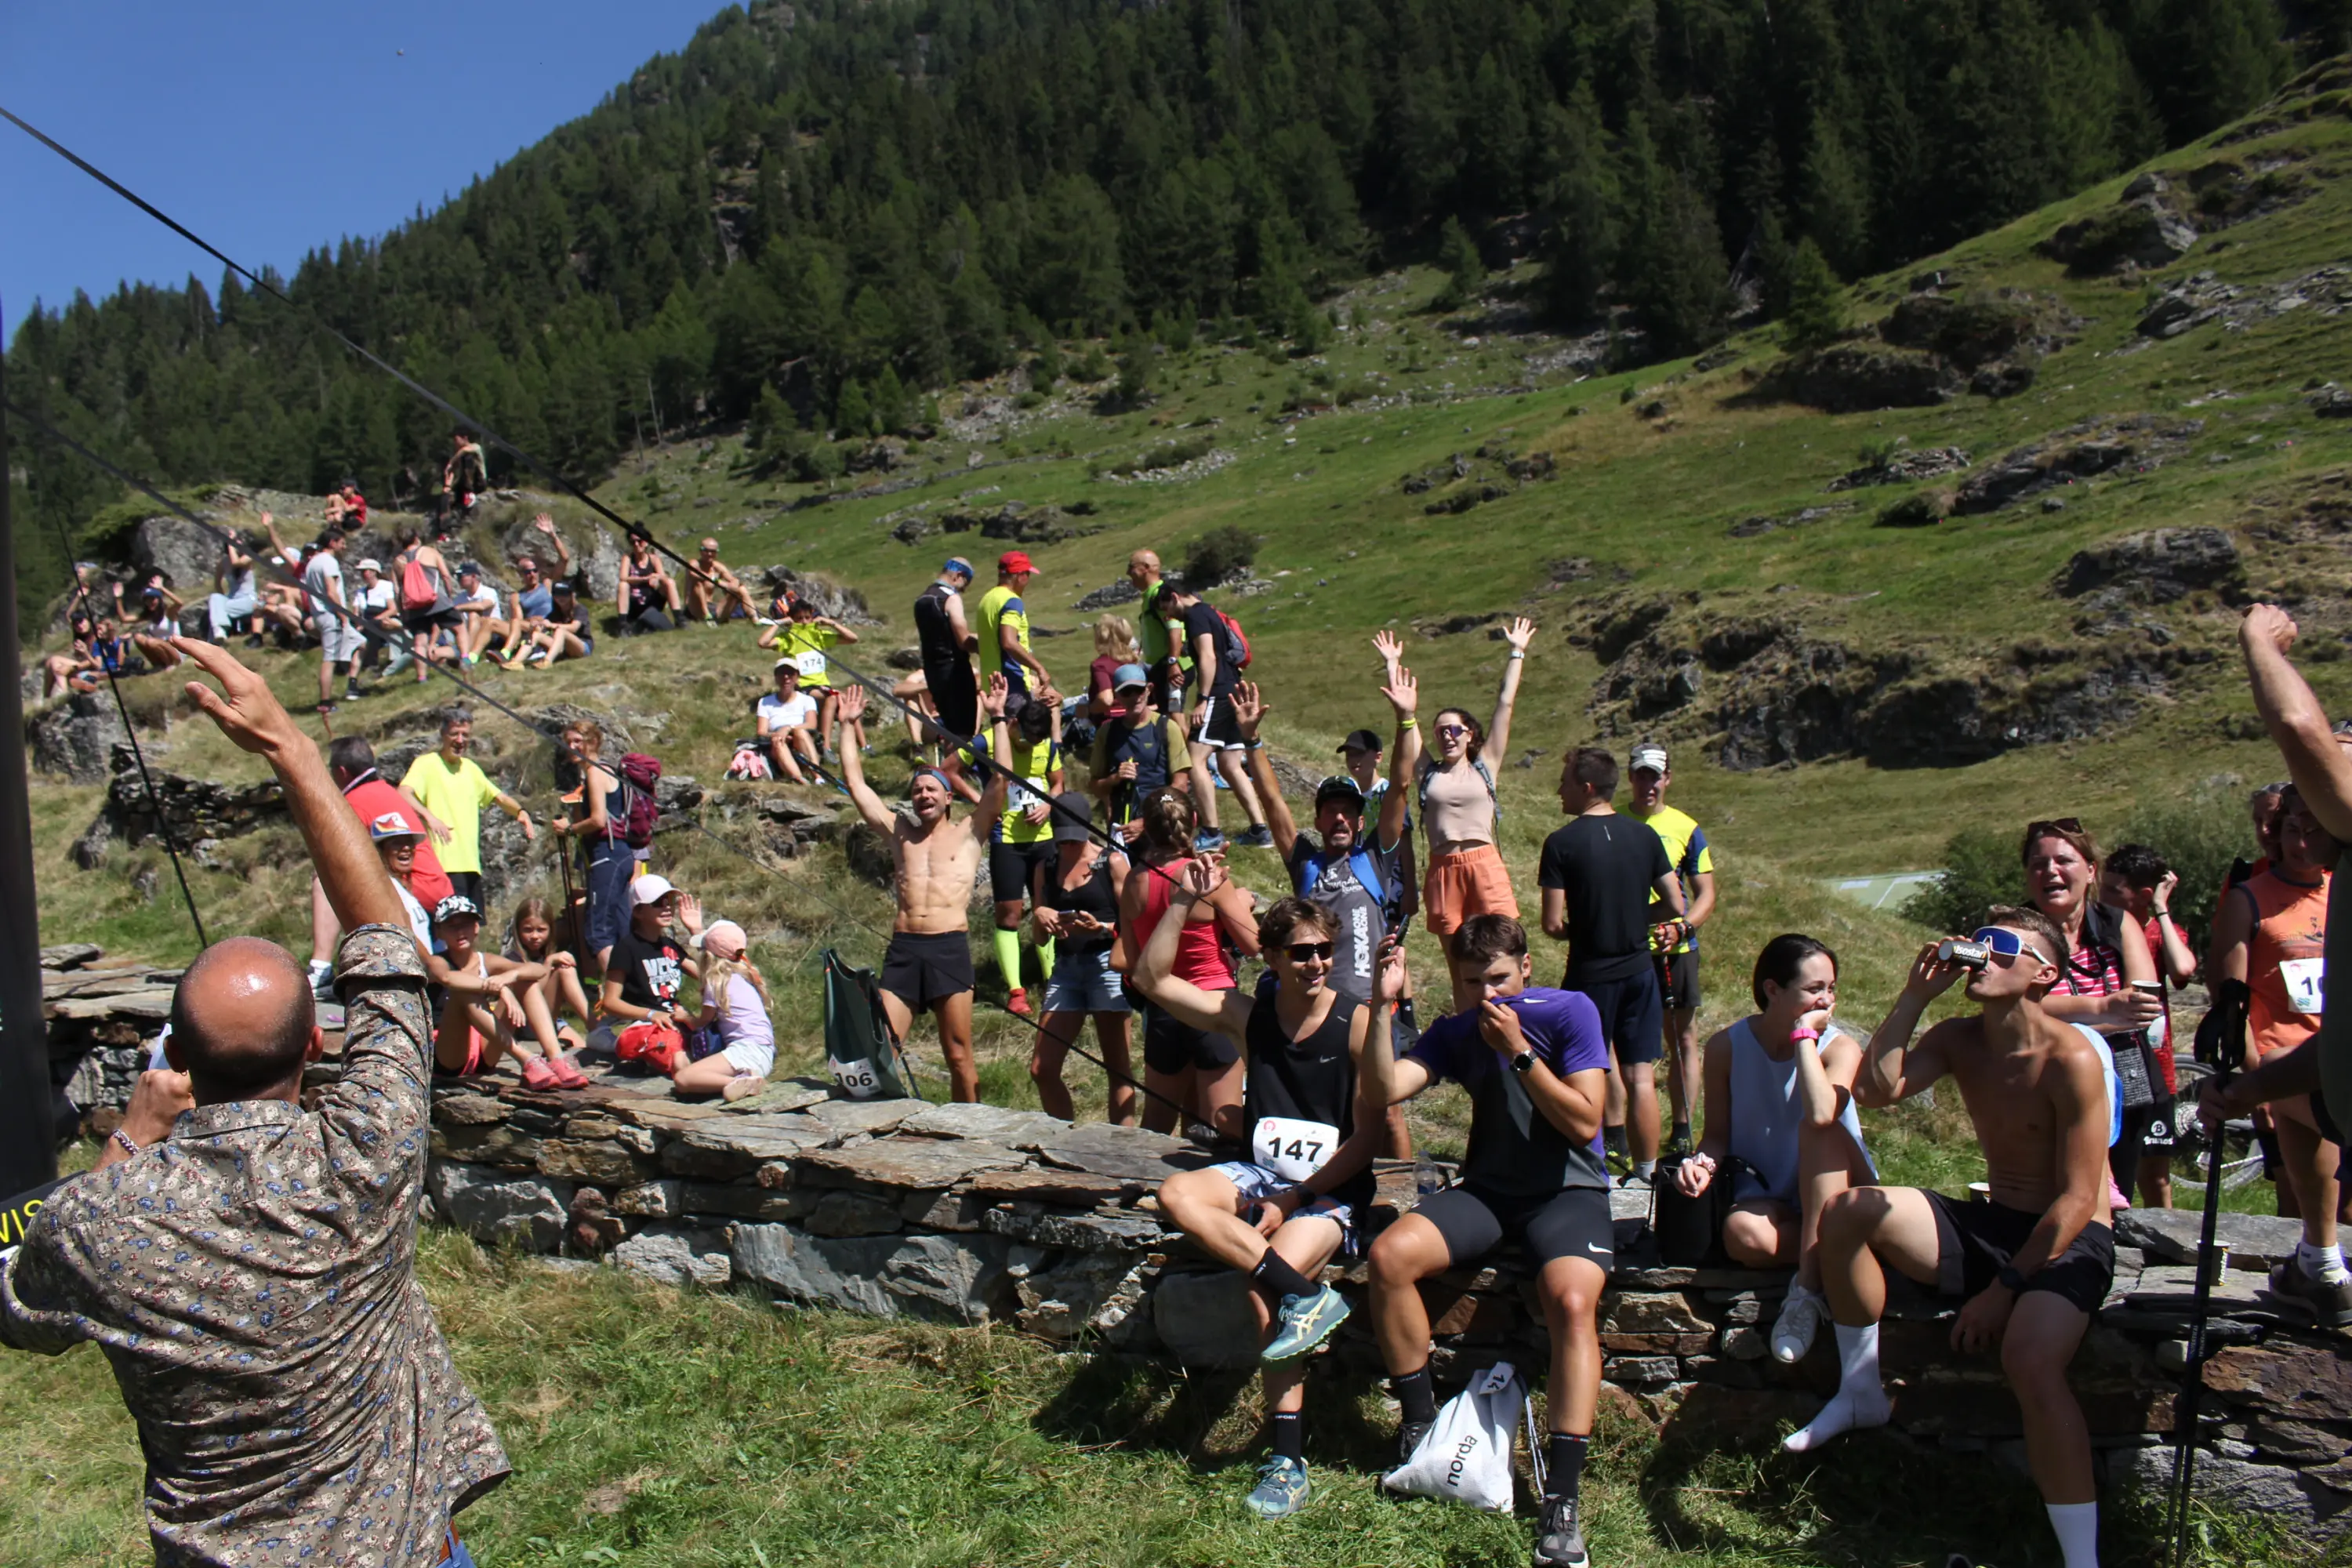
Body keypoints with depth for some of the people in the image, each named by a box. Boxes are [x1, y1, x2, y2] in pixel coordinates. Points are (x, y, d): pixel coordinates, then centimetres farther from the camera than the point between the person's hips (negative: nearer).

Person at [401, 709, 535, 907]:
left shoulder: (470, 768, 18)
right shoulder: (427, 764, -5)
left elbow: (499, 797, 27)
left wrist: (521, 812, 7)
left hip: (471, 865, 8)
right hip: (445, 866, -8)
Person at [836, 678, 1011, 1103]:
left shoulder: (968, 833, 11)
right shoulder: (900, 832, 19)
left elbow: (1000, 779, 1)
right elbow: (855, 783, 21)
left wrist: (997, 719, -2)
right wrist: (849, 725, 20)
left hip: (950, 948, -3)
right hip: (902, 949, 3)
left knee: (959, 1056, 0)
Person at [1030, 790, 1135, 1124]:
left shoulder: (1112, 861, 1)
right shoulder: (1046, 868, 12)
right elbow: (1041, 941, 14)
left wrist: (1100, 927, -20)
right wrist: (1041, 918, -7)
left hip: (1107, 963, -5)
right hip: (1065, 969, 5)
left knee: (1118, 1070, -2)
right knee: (1041, 1070, 0)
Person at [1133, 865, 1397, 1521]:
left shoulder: (1357, 1023, -9)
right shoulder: (1249, 1015, 3)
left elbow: (1366, 1137, -8)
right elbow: (1152, 979, 2)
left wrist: (1293, 1200, -14)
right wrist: (1185, 904, -8)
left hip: (1331, 1189, -5)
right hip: (1259, 1173, 5)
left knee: (1263, 1293, -27)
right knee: (1176, 1195, -25)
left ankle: (1288, 1458, -12)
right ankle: (1305, 1295, -25)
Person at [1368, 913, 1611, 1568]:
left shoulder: (1569, 1012, -7)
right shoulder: (1456, 1031, 5)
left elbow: (1584, 1123, -13)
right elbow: (1385, 1089, -10)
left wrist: (1519, 1053, -19)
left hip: (1568, 1190, -4)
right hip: (1488, 1188, 4)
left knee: (1572, 1302, -33)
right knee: (1389, 1255, -21)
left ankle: (1561, 1500, -28)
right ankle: (1420, 1423, -2)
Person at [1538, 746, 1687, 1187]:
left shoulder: (1562, 843, -12)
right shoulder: (1645, 836, 0)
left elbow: (1553, 924, -14)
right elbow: (1675, 906, 3)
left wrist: (1580, 931, 7)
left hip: (1590, 976, -3)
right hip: (1639, 971, 4)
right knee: (1640, 1077, 7)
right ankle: (1644, 1172, 13)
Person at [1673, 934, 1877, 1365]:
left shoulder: (1840, 1047, -11)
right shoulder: (1727, 1046, -5)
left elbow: (1821, 1115, -33)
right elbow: (1718, 1134, 1)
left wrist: (1804, 1036, -24)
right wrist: (1704, 1163, -22)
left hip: (1836, 1197, 1)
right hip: (1767, 1196, -1)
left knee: (1819, 1131, -34)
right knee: (1742, 1235, -37)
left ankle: (1808, 1286, -30)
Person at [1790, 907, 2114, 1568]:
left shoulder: (2070, 1057, -16)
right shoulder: (1959, 1040, 3)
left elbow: (2078, 1199, -17)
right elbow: (1875, 1090, -12)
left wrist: (2004, 1288, -19)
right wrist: (1915, 996, -15)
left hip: (2067, 1241, -6)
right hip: (1990, 1225, 7)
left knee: (2030, 1359, -34)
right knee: (1846, 1211, -12)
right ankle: (1861, 1392, 3)